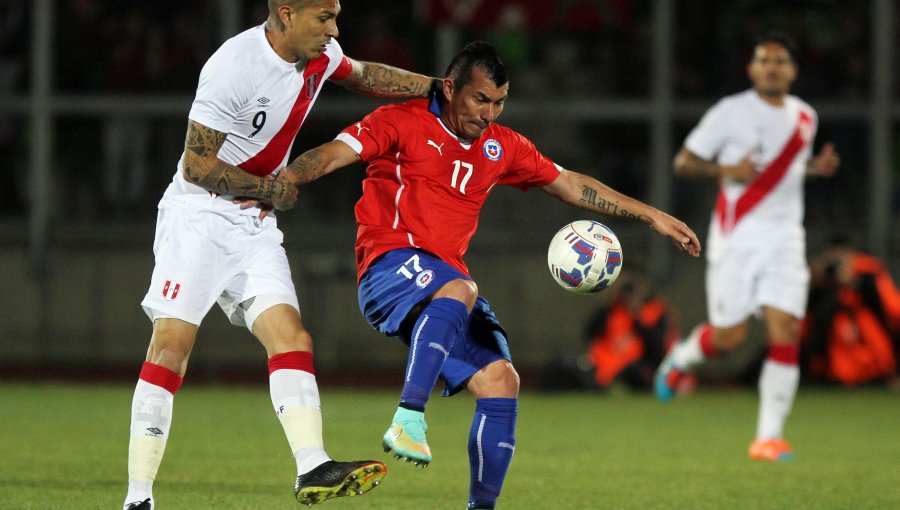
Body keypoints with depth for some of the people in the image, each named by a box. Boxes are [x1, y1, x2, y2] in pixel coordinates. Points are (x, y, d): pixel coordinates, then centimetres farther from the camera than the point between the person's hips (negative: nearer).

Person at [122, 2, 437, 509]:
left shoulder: (319, 54, 2)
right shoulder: (235, 65, -22)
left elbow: (363, 75, 27)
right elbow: (196, 166, -18)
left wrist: (437, 87, 18)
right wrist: (274, 190, -9)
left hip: (255, 227, 7)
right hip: (197, 216, -7)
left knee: (292, 338, -10)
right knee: (172, 342, -14)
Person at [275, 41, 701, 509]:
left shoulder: (500, 146, 18)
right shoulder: (403, 122, 0)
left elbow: (570, 185, 25)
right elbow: (333, 154, -11)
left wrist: (651, 216, 23)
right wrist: (278, 184, -30)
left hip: (448, 285, 7)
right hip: (391, 267, -7)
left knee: (500, 380, -8)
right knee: (458, 290, -38)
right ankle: (408, 419, -47)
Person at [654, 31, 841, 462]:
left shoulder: (805, 117, 11)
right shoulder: (731, 112, -4)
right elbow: (684, 162, 0)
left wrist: (818, 167, 6)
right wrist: (727, 170, -17)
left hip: (785, 237, 4)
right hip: (737, 236, -4)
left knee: (786, 333, -10)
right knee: (729, 336, -4)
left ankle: (768, 437, -5)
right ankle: (680, 359, 32)